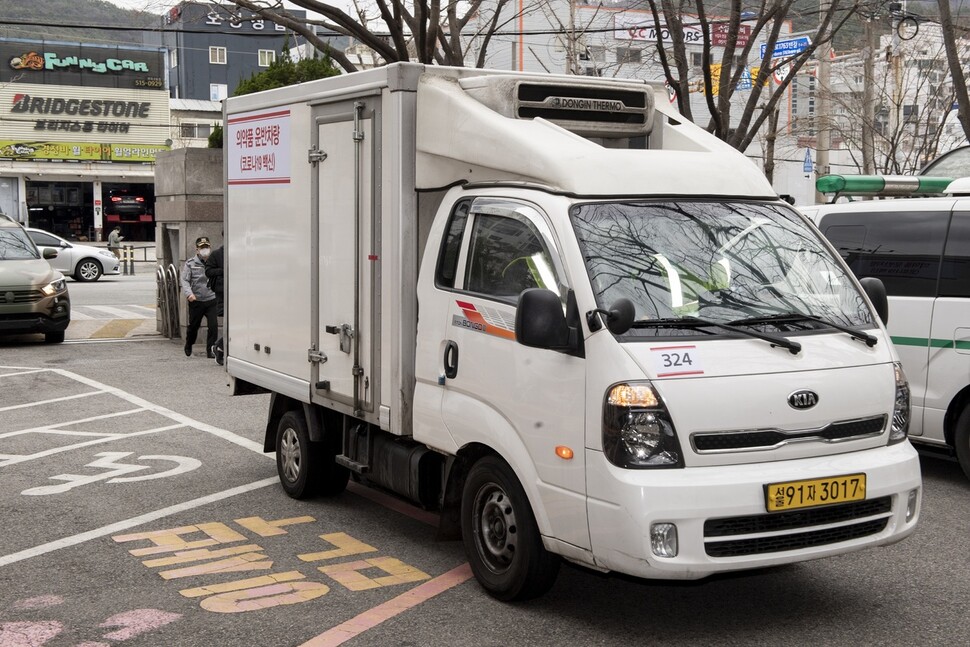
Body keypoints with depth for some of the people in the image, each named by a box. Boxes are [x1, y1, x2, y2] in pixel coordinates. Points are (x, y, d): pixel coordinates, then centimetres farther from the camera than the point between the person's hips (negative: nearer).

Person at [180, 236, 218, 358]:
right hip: (196, 301, -1)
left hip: (211, 300, 1)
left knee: (213, 326, -10)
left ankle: (210, 350, 1)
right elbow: (184, 280, -5)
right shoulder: (190, 264, -1)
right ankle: (188, 346, 39)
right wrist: (189, 293, -21)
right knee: (193, 325, 12)